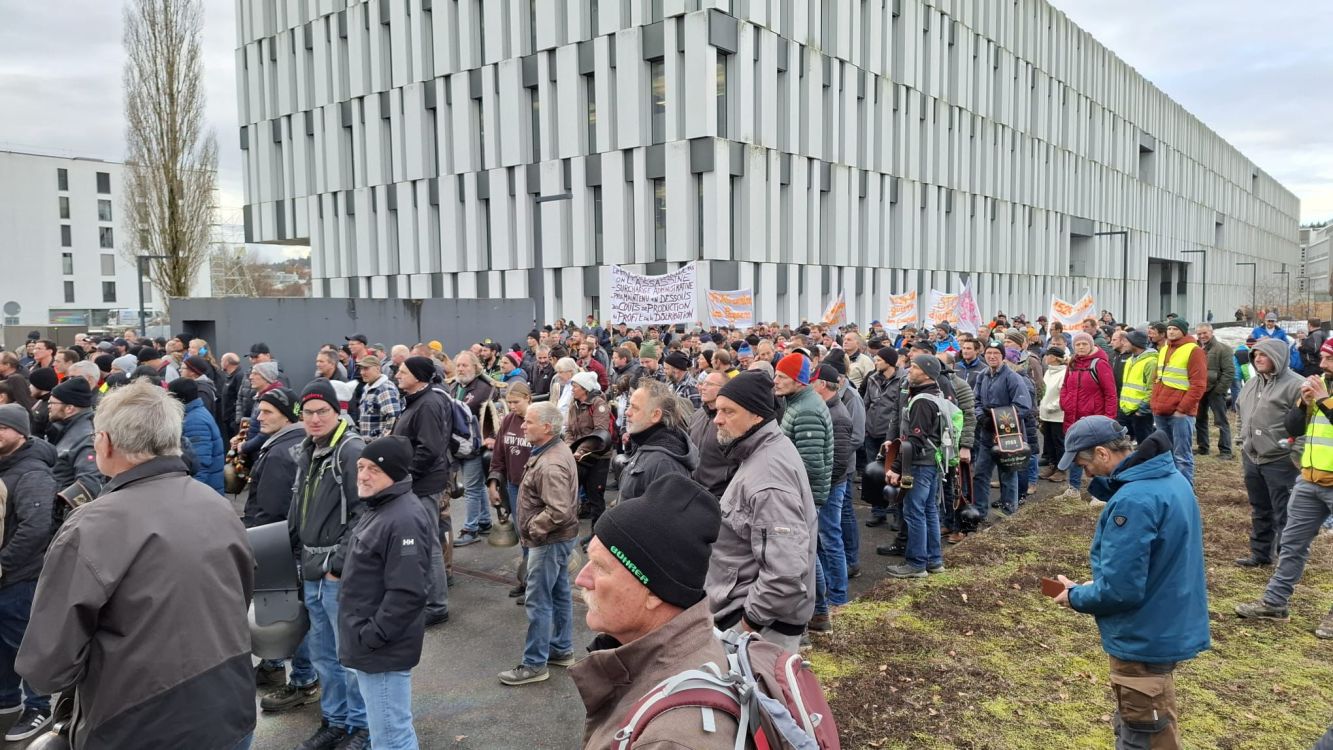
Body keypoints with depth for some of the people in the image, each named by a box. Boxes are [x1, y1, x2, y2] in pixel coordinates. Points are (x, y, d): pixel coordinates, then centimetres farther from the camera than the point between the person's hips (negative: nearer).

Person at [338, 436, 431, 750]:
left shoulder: (405, 520, -24)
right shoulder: (378, 508, 10)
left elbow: (407, 594, -28)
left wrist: (371, 637, -20)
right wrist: (362, 635, 17)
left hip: (382, 648, -10)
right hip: (368, 643, 10)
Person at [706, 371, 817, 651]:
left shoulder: (766, 475, -27)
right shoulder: (763, 451, 6)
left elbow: (786, 570, -33)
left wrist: (750, 620, -21)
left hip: (763, 623, -10)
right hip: (754, 609, 10)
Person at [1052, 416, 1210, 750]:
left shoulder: (1132, 501, -30)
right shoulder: (1172, 478, 2)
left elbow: (1120, 589, -28)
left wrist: (1076, 596, -10)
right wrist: (1095, 567, 7)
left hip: (1145, 640, -9)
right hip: (1169, 628, 10)